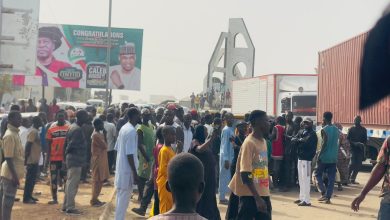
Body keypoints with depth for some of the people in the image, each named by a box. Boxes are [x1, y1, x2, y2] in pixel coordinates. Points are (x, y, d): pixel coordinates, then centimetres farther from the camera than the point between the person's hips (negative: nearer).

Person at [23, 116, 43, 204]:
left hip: (35, 160, 10)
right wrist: (26, 159, -22)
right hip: (31, 160, -10)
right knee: (29, 179, -4)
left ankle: (29, 196, 22)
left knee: (32, 179, 14)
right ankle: (26, 198, 1)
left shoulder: (36, 131, 13)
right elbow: (28, 146, -21)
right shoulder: (33, 132, -17)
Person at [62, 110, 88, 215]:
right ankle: (70, 208, 0)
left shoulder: (72, 127, 14)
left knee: (70, 183, 15)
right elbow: (72, 145, -22)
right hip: (76, 160, -10)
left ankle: (66, 205, 22)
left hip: (71, 159, 10)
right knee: (73, 184, -5)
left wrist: (66, 154, 14)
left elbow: (67, 143, 16)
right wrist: (67, 152, -5)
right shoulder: (78, 129, -18)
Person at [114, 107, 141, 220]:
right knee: (124, 198, -2)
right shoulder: (132, 131, -19)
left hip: (120, 167, 9)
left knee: (120, 196, 16)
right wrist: (135, 173, -18)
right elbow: (129, 154, -22)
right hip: (127, 170, -9)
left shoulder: (123, 128, 9)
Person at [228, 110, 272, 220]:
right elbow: (245, 175, -20)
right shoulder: (249, 143, -16)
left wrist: (262, 196, 18)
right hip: (250, 195, -8)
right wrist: (257, 198, -23)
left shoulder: (263, 141, 11)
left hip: (263, 194, 8)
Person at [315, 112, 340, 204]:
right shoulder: (336, 129, 9)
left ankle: (324, 193, -5)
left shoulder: (324, 130, -11)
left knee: (318, 174, 9)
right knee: (331, 178, 7)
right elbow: (337, 143, 14)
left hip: (324, 157, -5)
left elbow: (324, 144, -17)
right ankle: (328, 197, 7)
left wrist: (319, 156, -14)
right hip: (333, 157, 6)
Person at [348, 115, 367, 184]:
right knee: (352, 163, -14)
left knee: (358, 165, 2)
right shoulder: (351, 129, 2)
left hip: (360, 149, 3)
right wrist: (354, 143, -17)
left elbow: (365, 140, 11)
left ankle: (352, 179, 12)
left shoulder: (363, 129, 10)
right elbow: (348, 139, -2)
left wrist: (363, 144, -10)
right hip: (353, 148, -3)